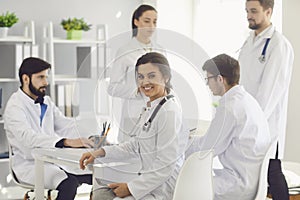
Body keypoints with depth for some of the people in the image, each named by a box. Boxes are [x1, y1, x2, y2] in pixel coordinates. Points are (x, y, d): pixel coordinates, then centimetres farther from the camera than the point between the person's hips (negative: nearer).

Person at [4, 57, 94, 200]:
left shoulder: (46, 102, 14)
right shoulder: (15, 106, -11)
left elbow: (67, 125, 6)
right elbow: (28, 137, -28)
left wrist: (89, 140, -15)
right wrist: (68, 142, -40)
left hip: (52, 161, 7)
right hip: (28, 166, -7)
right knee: (69, 183, -30)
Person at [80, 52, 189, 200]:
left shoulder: (169, 112, -20)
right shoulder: (150, 109, 11)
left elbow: (165, 166, -22)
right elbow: (135, 145, 20)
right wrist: (100, 152, 9)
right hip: (149, 184, 9)